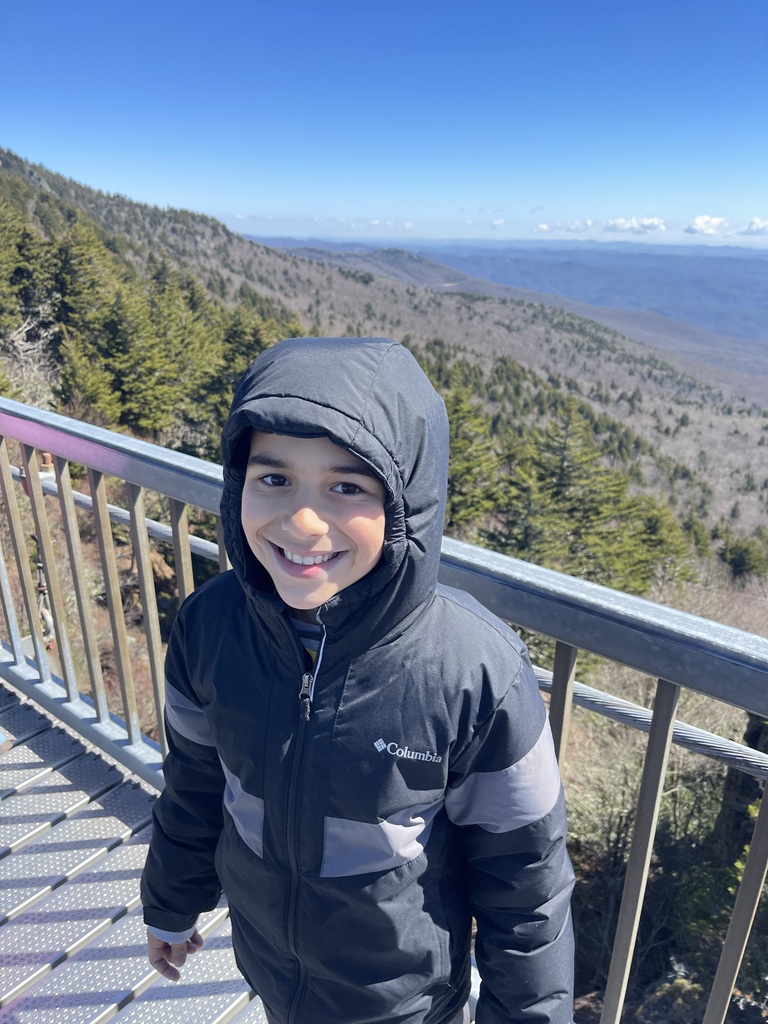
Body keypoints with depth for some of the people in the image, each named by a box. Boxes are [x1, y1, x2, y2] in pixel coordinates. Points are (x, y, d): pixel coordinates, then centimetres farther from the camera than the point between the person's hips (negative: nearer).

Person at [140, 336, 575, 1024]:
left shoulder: (480, 673, -33)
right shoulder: (208, 625, -22)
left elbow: (524, 877, -17)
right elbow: (194, 785, -3)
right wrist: (172, 908, 11)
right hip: (265, 959, 3)